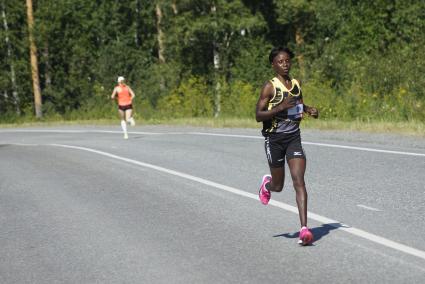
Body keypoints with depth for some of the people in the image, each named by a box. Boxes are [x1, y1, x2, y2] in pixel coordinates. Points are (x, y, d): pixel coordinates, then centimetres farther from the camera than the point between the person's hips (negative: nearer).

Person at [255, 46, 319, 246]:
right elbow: (258, 115, -14)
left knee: (299, 180, -12)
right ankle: (267, 184, 48)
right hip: (274, 138, -3)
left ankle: (304, 228, -16)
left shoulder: (296, 84, 9)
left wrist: (309, 110, 6)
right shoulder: (270, 87, -8)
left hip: (294, 137, 3)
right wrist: (280, 107, -27)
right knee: (278, 186, 9)